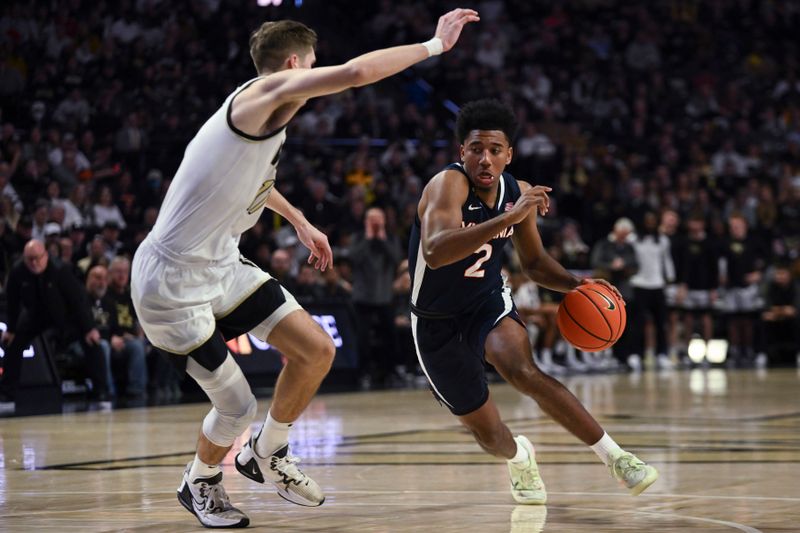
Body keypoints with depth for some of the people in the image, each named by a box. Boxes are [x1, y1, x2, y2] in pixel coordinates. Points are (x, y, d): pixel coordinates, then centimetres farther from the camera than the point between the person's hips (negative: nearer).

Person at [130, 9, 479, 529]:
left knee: (317, 350, 3)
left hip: (223, 266, 9)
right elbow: (357, 72, -33)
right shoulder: (264, 95, -21)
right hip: (173, 282, -9)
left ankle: (267, 455, 25)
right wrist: (434, 45, -24)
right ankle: (199, 483, 28)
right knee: (238, 407, -3)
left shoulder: (265, 118, 9)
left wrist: (300, 222, 38)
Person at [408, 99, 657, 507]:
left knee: (523, 372, -30)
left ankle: (615, 457, -27)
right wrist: (508, 218, -52)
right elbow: (435, 252, -46)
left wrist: (576, 286, -9)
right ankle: (519, 458, 43)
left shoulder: (519, 194, -7)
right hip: (438, 323, -2)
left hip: (488, 302, 2)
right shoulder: (448, 185, -26)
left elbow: (533, 262, 11)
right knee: (488, 434, 5)